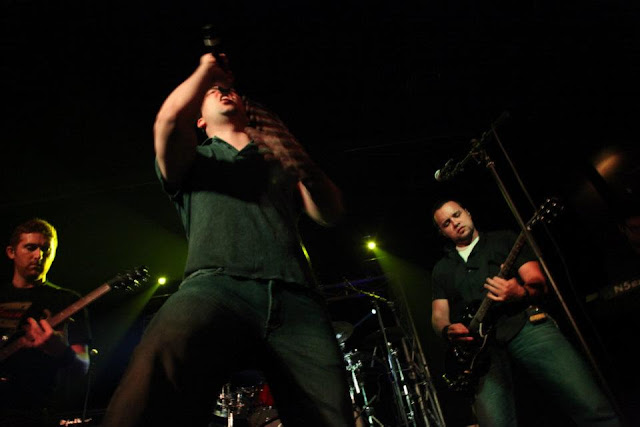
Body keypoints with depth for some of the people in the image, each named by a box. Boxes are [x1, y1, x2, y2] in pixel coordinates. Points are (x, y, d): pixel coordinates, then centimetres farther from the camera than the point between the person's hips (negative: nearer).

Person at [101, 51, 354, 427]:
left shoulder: (281, 158, 30)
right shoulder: (193, 159, 26)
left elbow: (331, 214, 17)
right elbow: (170, 120, 1)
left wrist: (301, 163, -2)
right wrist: (208, 67, 19)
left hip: (297, 299, 3)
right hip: (216, 286, -2)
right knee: (157, 376, -34)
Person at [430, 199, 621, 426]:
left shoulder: (505, 239, 17)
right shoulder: (441, 269, 22)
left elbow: (539, 283, 8)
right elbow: (439, 314, 18)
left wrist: (521, 293, -15)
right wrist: (448, 330, -6)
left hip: (527, 325, -1)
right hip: (479, 345, 2)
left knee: (594, 409, -17)